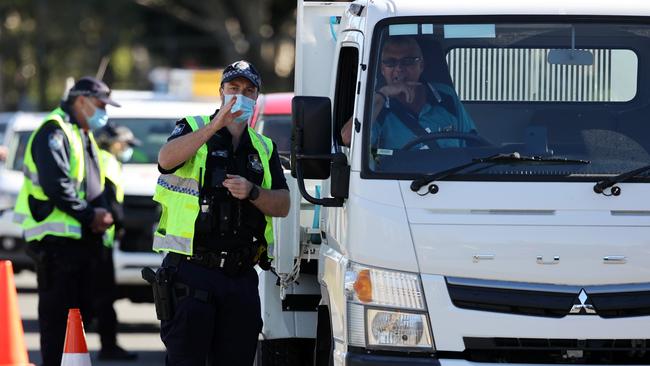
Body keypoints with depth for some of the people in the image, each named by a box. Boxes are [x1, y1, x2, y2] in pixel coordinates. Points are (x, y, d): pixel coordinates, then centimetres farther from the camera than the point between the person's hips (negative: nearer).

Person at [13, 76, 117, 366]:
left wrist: (102, 213, 6)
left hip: (83, 238, 10)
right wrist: (90, 215, -16)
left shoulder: (84, 136, 23)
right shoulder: (54, 132, -10)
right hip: (57, 238, -10)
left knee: (80, 313, 12)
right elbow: (56, 185, -20)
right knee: (57, 315, -10)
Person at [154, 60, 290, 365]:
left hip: (241, 276, 4)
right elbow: (166, 159, -18)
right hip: (191, 273, -4)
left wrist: (251, 192, -11)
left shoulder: (265, 149, 18)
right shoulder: (192, 129, 6)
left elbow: (282, 206, 9)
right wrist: (215, 126, -25)